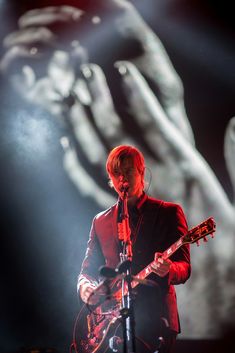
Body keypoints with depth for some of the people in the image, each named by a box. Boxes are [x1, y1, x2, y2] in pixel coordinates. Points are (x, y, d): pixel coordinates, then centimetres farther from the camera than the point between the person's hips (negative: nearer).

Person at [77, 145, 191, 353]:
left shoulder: (169, 213, 4)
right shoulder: (101, 222, 16)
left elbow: (184, 268, -2)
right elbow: (88, 270, 19)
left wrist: (167, 269, -24)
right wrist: (84, 286, -4)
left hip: (155, 321, -3)